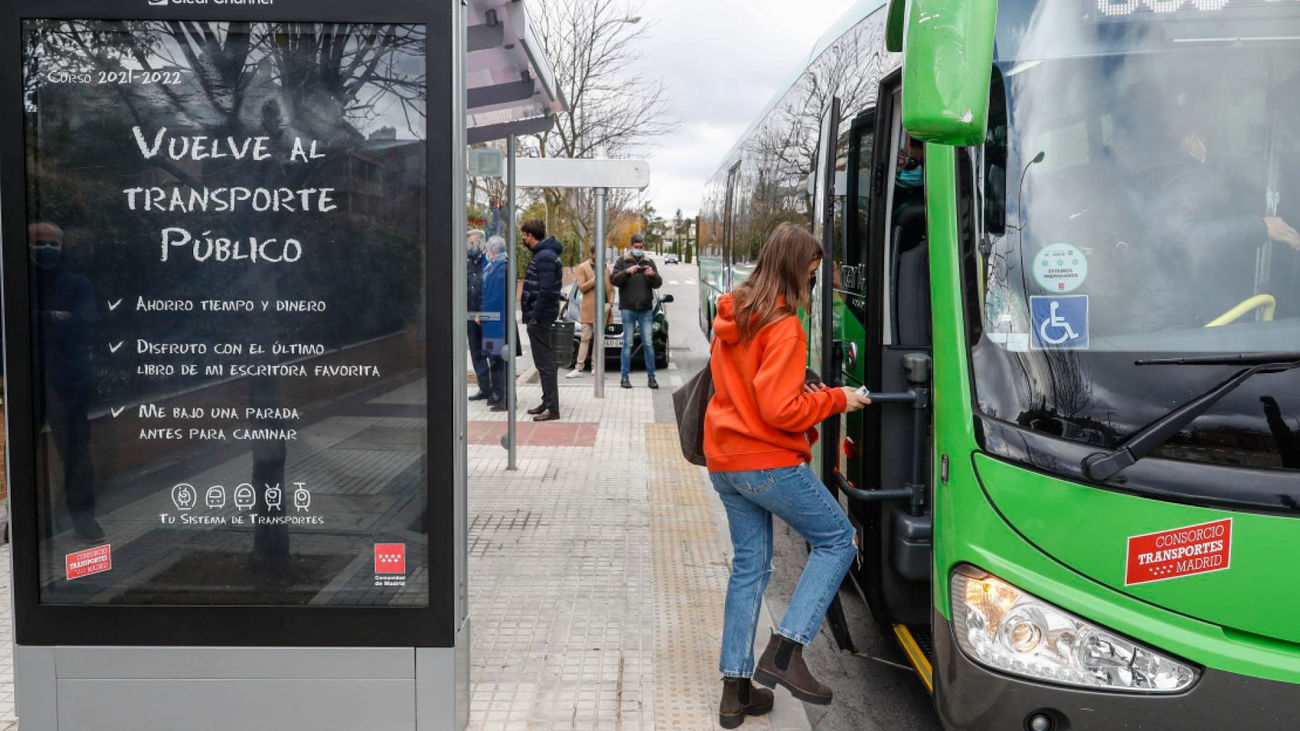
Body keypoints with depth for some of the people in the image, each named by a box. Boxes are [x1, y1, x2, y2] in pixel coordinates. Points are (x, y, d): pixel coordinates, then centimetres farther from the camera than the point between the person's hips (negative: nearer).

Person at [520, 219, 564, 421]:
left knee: (545, 362, -8)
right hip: (538, 316, 11)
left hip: (539, 317, -11)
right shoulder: (543, 254, 16)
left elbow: (546, 290, -24)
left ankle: (552, 408, -5)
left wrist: (536, 316, -21)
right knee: (543, 361, 15)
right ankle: (547, 402, 23)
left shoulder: (545, 257, -16)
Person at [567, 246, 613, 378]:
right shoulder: (582, 267, 3)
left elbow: (611, 289, 16)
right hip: (588, 307, -3)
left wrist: (610, 302, 0)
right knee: (585, 338, 1)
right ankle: (578, 368, 3)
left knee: (599, 339, 3)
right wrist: (595, 279, -15)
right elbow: (581, 287, -6)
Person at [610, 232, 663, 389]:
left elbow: (658, 283, 7)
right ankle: (625, 377, 4)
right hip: (628, 308, -2)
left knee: (648, 343, 3)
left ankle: (651, 377, 7)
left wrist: (653, 275, -15)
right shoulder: (622, 261, 6)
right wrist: (627, 272, -22)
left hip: (646, 309, 2)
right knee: (628, 343, 0)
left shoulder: (649, 262, 12)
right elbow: (614, 279, -6)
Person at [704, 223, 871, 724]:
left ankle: (735, 691, 18)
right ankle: (785, 651, -2)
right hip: (768, 462, -9)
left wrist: (802, 395, 14)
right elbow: (779, 411, -21)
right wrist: (835, 400, -9)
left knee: (749, 566, 15)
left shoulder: (731, 316, 11)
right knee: (838, 539, 7)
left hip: (724, 461, 9)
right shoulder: (782, 327, -17)